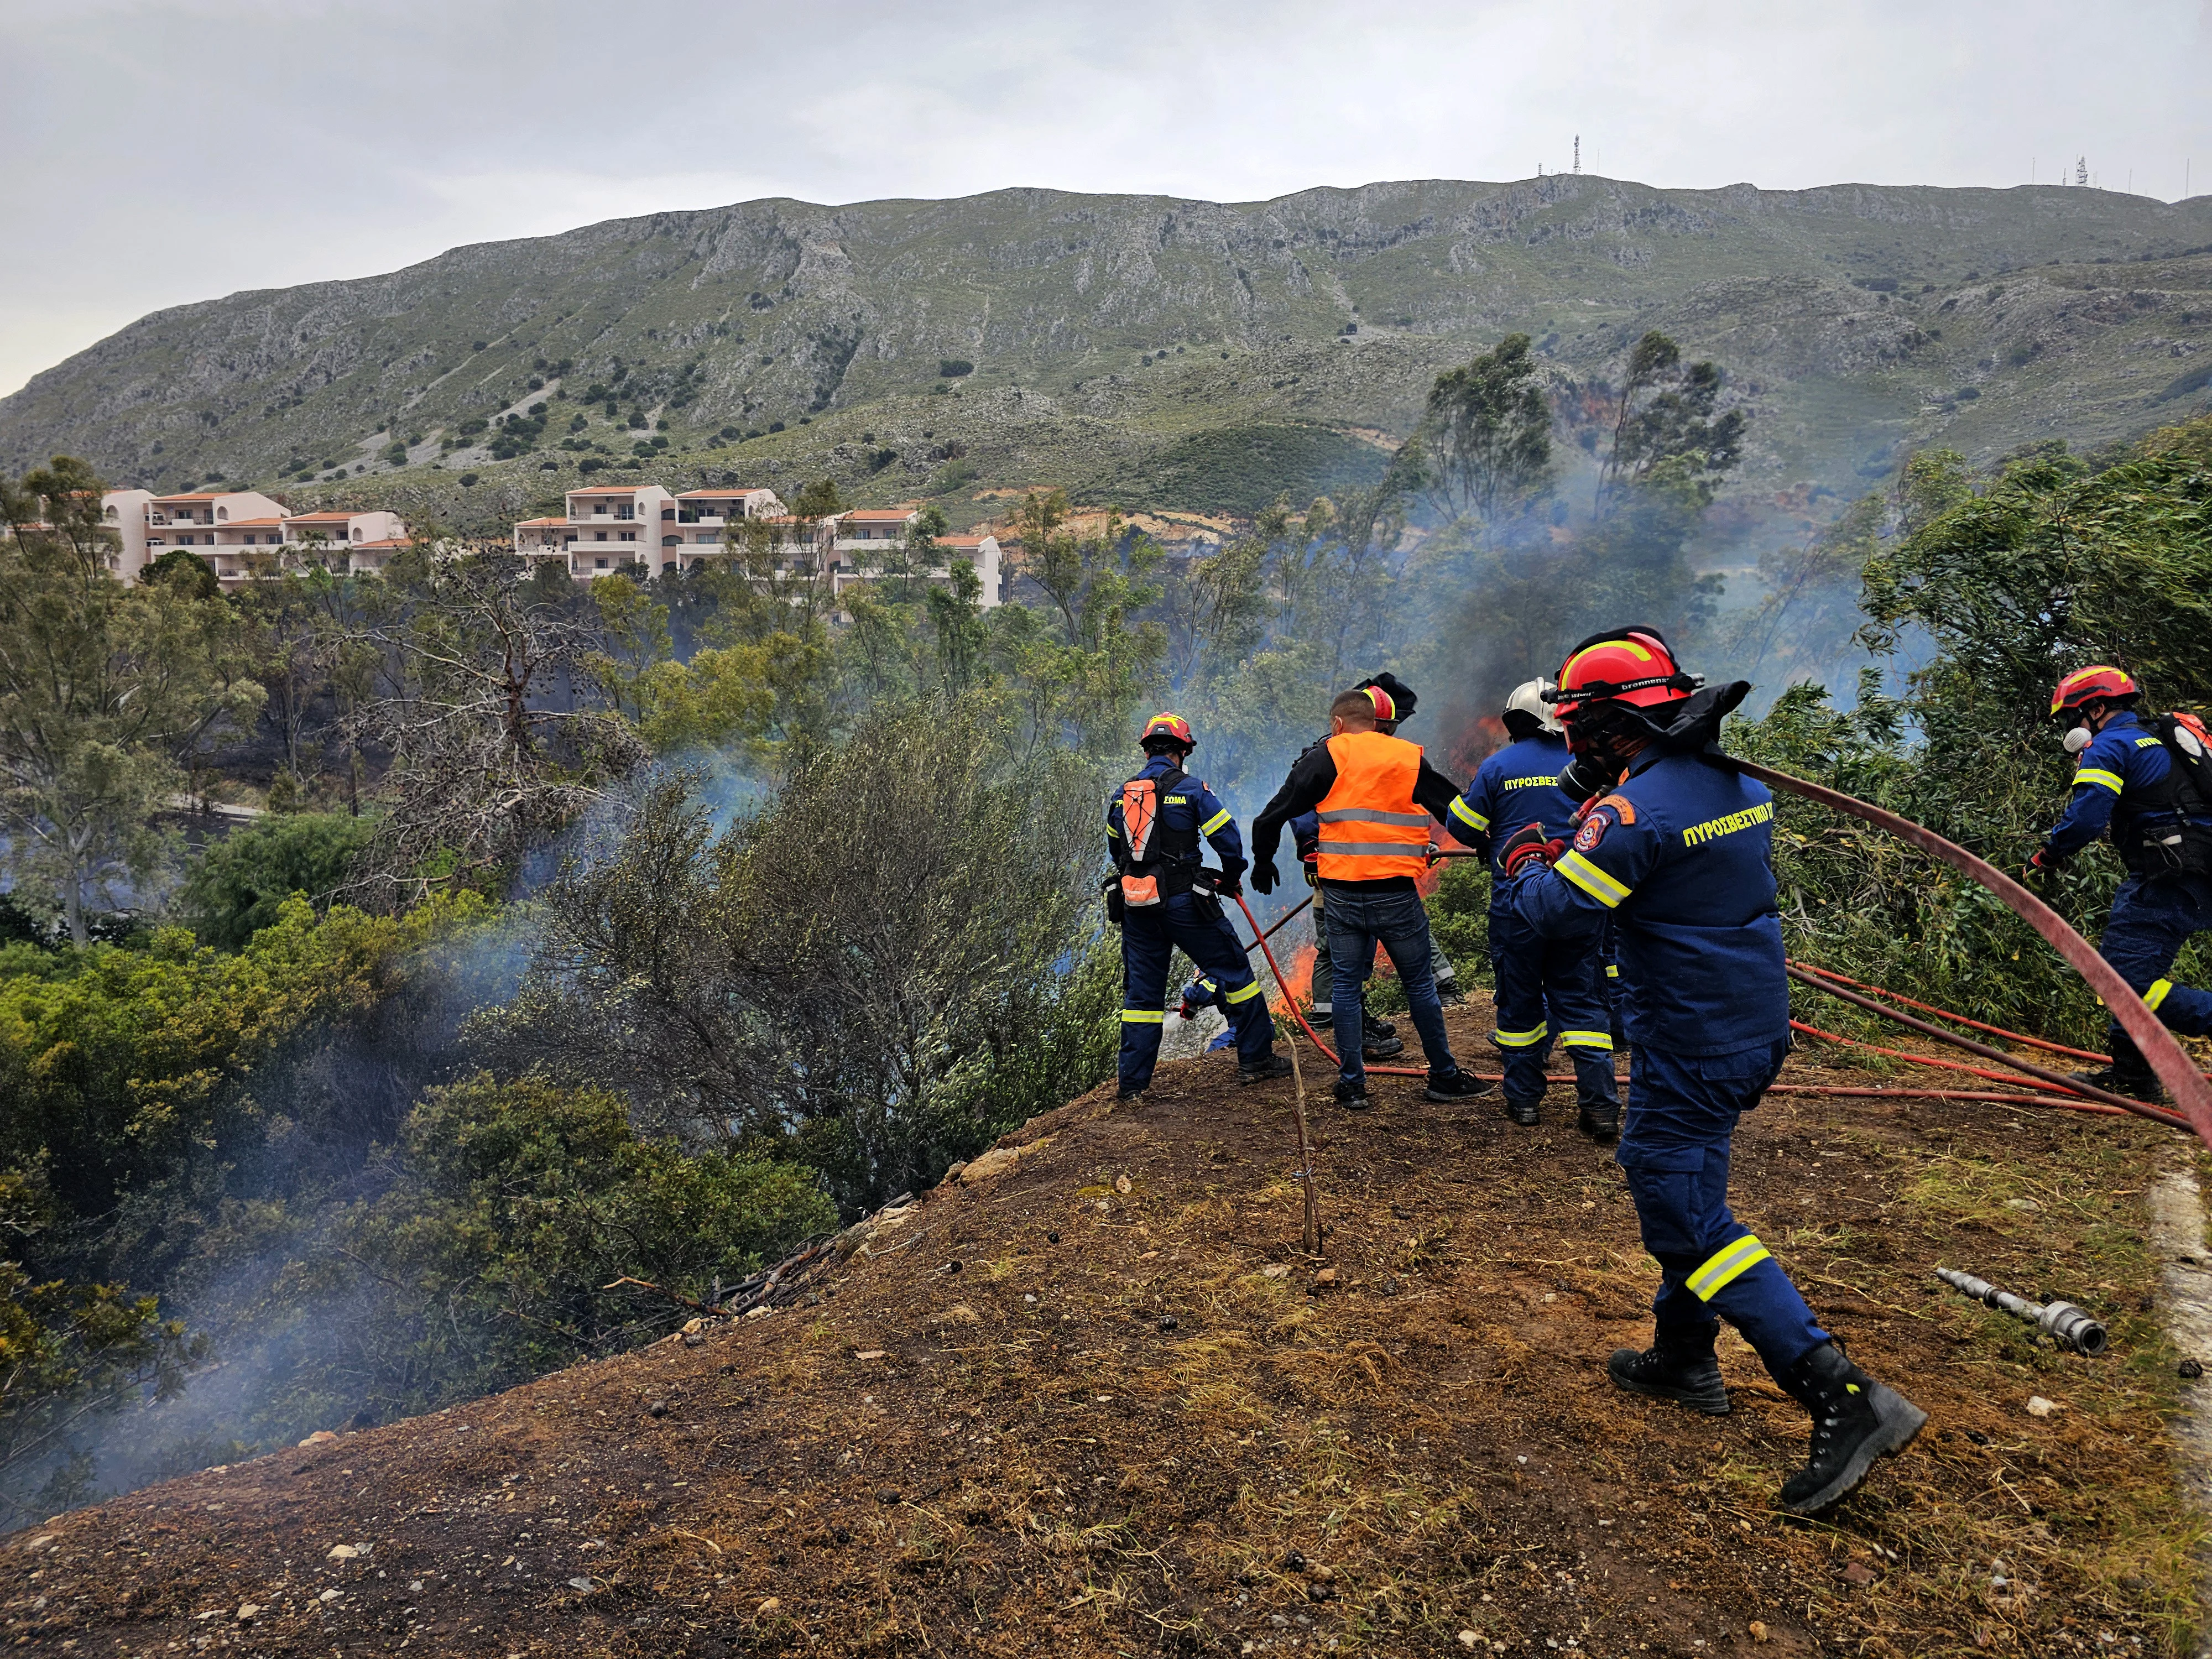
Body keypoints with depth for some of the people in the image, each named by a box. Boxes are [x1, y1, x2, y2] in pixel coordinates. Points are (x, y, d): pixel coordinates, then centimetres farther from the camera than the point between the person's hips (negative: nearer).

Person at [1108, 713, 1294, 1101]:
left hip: (1135, 905, 5)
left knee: (1141, 991, 11)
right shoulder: (1191, 789, -8)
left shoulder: (1121, 795, 9)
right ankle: (1256, 1059, 16)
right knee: (1233, 971, 10)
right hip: (1184, 902, -5)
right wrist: (1231, 878, 8)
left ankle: (1132, 1083, 12)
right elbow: (1228, 839, -9)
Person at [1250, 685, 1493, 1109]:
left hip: (1343, 893, 0)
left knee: (1347, 985, 10)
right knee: (1419, 984, 12)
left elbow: (1271, 816, 0)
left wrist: (1263, 863, 15)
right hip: (1398, 894, 0)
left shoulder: (1326, 758, 1)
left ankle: (1352, 1085, 12)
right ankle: (1444, 1077, 21)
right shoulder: (1409, 759, 5)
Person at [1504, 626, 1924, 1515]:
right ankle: (1684, 1356, 36)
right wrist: (1578, 848, 14)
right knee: (1669, 1177, 23)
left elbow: (1561, 913, -18)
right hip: (1753, 1026, 10)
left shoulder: (1639, 807, -23)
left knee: (1690, 1218, -5)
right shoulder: (1739, 783, 6)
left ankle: (1843, 1399, -8)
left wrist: (1524, 863, 3)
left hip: (1692, 1047, -10)